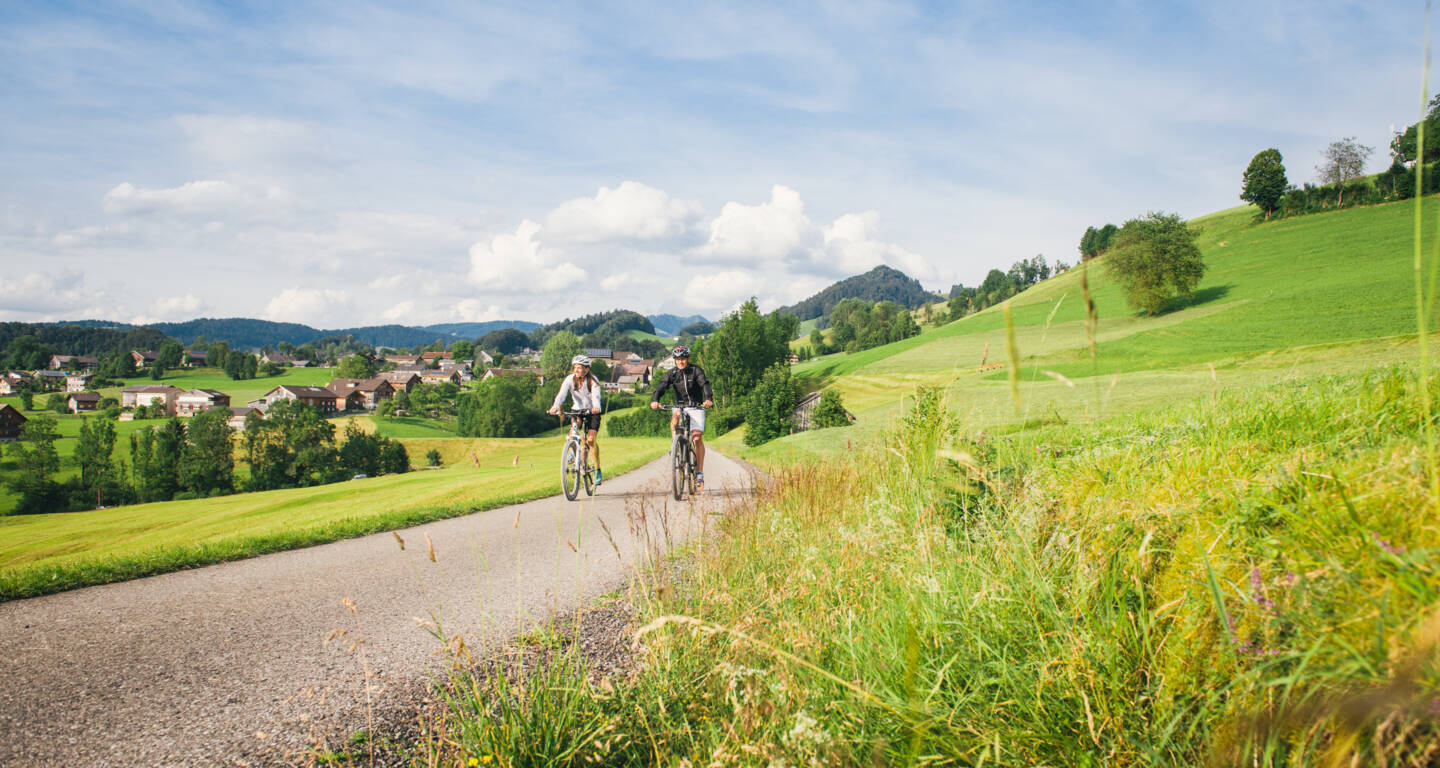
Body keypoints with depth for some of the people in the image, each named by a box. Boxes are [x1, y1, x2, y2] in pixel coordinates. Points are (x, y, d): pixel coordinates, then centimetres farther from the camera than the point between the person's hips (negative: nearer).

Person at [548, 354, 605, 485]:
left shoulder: (593, 380, -18)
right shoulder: (570, 379, -13)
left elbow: (596, 395, -34)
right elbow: (561, 394, -27)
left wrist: (596, 407, -56)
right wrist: (555, 407, -46)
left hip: (592, 411, -3)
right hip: (577, 410, 3)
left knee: (591, 439, -15)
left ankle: (598, 470, -6)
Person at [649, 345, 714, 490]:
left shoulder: (696, 371, -9)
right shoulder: (672, 373, -3)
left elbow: (705, 384, -24)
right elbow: (661, 387, -16)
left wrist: (709, 399, -45)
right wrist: (654, 400, -36)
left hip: (696, 408, -2)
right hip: (680, 407, 2)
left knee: (697, 438, -13)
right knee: (674, 419, -34)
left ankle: (700, 473, -5)